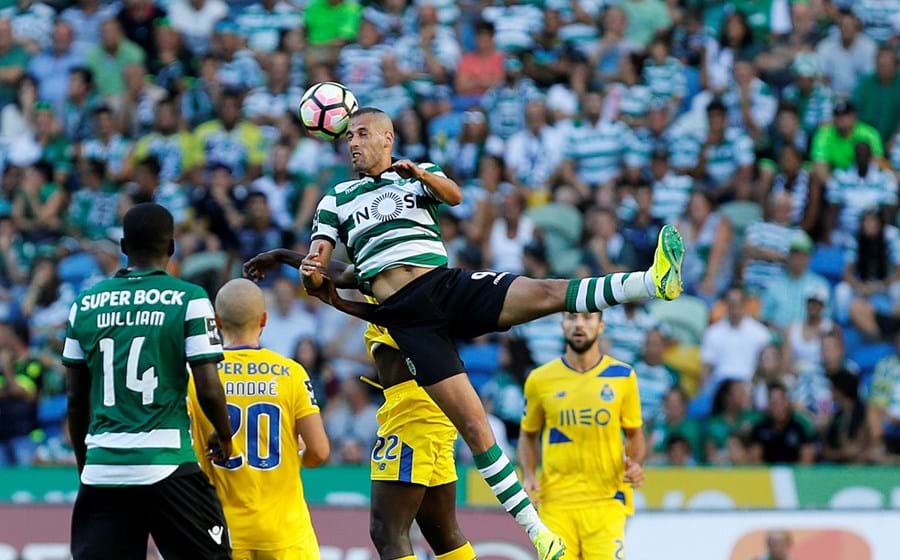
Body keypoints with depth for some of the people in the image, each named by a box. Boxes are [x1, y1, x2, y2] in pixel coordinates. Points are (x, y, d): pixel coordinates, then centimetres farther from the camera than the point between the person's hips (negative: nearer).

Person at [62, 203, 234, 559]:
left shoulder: (86, 304, 8)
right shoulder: (188, 301, -3)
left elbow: (76, 399, 12)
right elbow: (208, 389, -7)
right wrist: (225, 437, 13)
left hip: (102, 464, 4)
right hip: (167, 465, -3)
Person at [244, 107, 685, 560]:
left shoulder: (417, 176, 19)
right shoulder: (336, 201, 22)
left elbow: (454, 196, -4)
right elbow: (316, 275, 16)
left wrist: (423, 176, -26)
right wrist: (313, 277, -9)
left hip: (448, 284, 0)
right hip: (407, 316, 0)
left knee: (546, 293, -25)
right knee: (473, 425, -13)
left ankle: (655, 281, -42)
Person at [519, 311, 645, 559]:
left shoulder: (622, 376, 4)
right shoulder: (540, 380, 4)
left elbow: (634, 434, 14)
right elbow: (528, 435, 17)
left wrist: (635, 464, -6)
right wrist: (529, 475, 0)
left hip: (606, 500, -1)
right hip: (556, 502, 1)